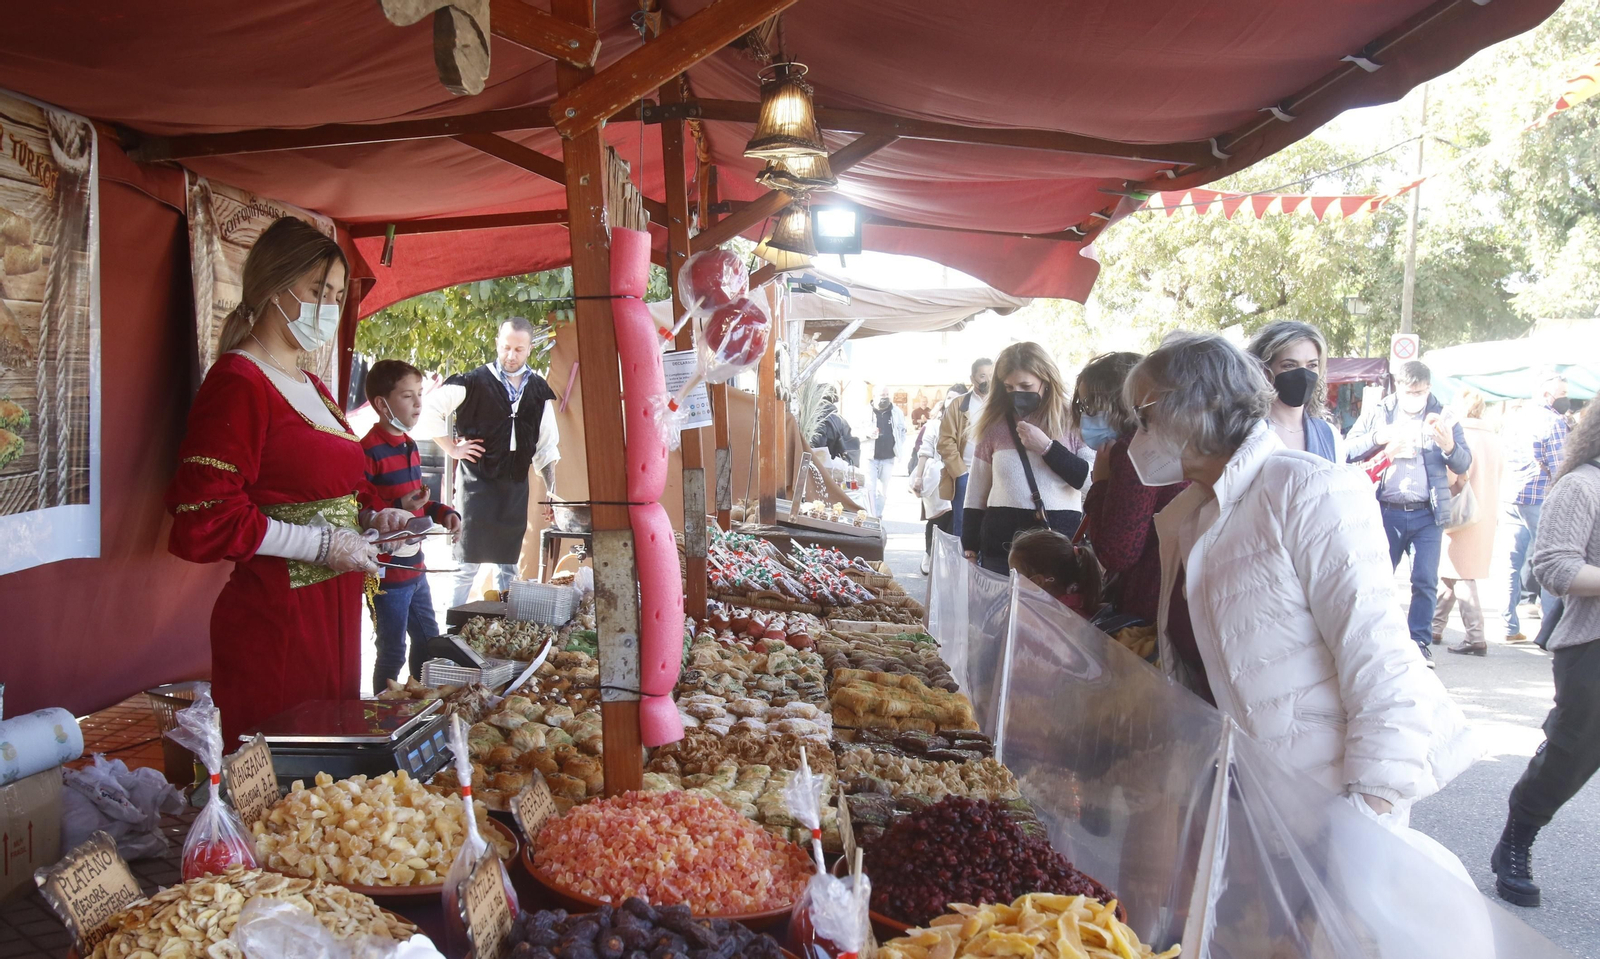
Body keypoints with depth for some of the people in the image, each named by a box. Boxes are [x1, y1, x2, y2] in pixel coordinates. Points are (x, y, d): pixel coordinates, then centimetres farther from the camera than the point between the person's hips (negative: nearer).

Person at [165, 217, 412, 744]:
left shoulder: (310, 385, 17)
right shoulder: (236, 383, -11)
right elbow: (203, 521, -19)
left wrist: (372, 516, 9)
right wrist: (323, 544, -17)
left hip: (335, 610, 9)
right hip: (272, 616, -9)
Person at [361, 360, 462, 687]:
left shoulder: (410, 446, 11)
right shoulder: (369, 451, -19)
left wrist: (443, 512, 6)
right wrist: (399, 509, -33)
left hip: (415, 568, 9)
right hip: (388, 574, -9)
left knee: (429, 643, 20)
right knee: (392, 654, 4)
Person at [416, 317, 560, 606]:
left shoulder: (539, 390, 8)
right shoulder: (475, 381, -5)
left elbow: (546, 447, 12)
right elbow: (429, 411, -6)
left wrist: (552, 492, 8)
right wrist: (453, 449, -6)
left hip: (516, 486, 4)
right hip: (476, 482, -4)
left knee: (508, 566, 11)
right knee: (467, 563, -3)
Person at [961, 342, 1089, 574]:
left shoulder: (1071, 418, 2)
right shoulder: (995, 424, 8)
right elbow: (976, 494, 11)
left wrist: (1047, 447, -13)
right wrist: (970, 549, 8)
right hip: (1002, 542, 2)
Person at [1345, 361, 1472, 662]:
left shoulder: (1443, 417, 9)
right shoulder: (1378, 414, 7)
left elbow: (1463, 465, 4)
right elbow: (1349, 450, -2)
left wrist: (1449, 446, -16)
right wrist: (1380, 438, -17)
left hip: (1427, 514, 1)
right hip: (1386, 511, 0)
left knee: (1425, 581, 0)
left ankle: (1420, 640, 12)